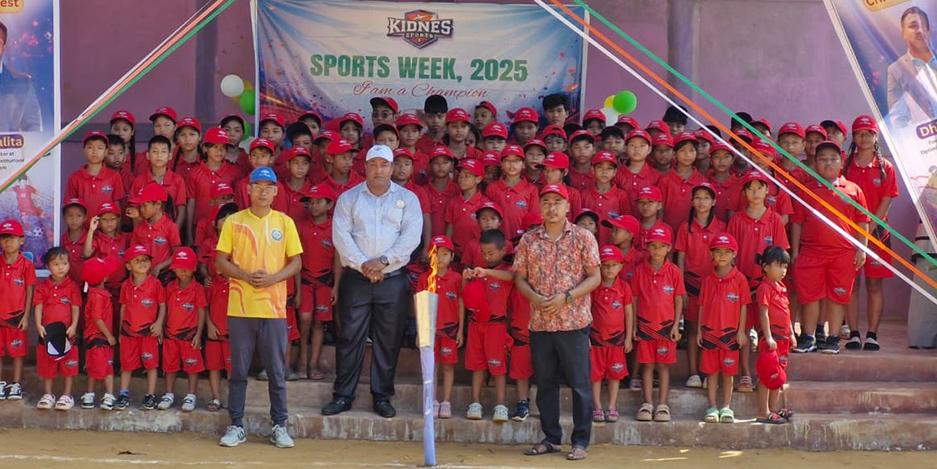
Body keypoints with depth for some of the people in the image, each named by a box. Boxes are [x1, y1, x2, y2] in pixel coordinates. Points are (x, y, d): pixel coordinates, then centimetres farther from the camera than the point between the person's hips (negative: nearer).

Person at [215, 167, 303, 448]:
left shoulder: (284, 222, 6)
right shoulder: (234, 221, 5)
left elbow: (296, 263, 6)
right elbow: (221, 261, 3)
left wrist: (273, 278, -11)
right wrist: (246, 276, -13)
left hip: (273, 308, 0)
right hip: (240, 308, 0)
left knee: (277, 371, 4)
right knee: (238, 370, 5)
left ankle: (279, 426, 12)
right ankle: (236, 426, 12)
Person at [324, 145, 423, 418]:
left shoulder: (407, 199, 8)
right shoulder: (349, 198, 8)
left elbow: (412, 236, -3)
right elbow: (341, 235, -2)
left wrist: (384, 260, -14)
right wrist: (362, 264, -13)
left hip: (393, 280, 0)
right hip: (356, 278, 0)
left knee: (388, 341, 3)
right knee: (350, 337, 0)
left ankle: (382, 396, 11)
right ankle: (343, 395, 7)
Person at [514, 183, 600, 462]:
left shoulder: (583, 238, -1)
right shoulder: (528, 240, 7)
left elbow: (595, 277, -3)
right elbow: (520, 277, 9)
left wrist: (566, 297, -15)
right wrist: (535, 298, -11)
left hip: (574, 321, -3)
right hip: (539, 322, 3)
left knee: (579, 383, -1)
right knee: (545, 382, 10)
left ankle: (581, 442, 5)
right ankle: (551, 439, 20)